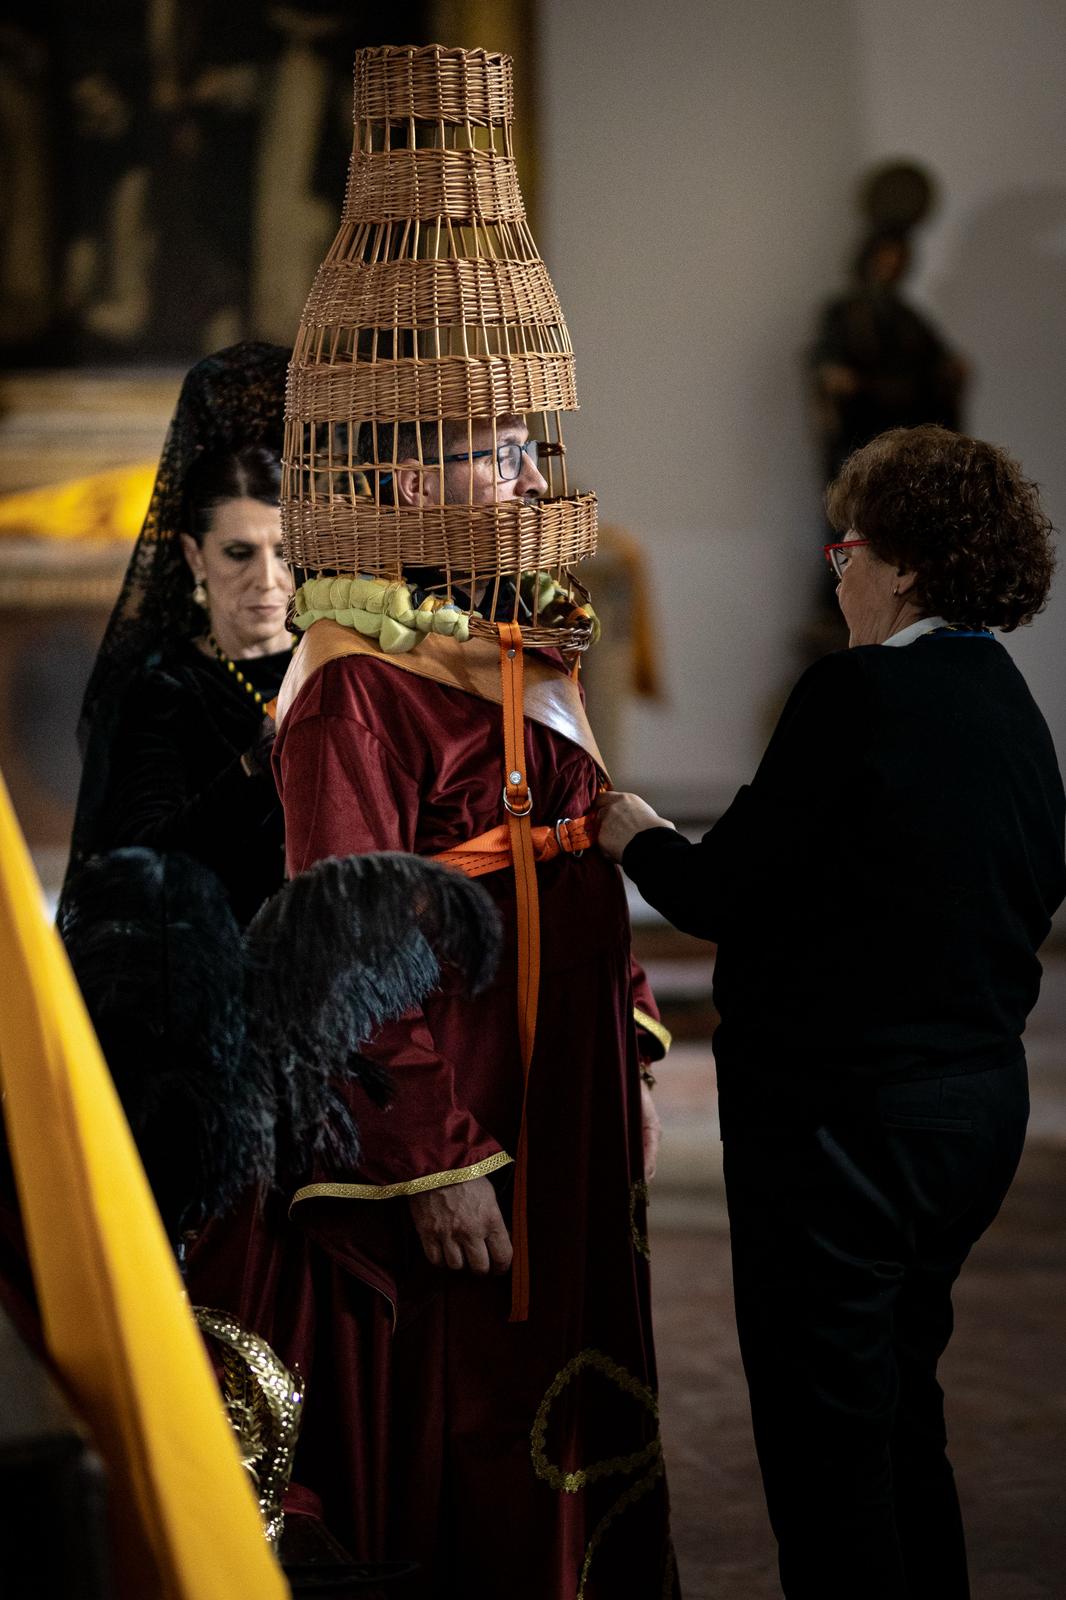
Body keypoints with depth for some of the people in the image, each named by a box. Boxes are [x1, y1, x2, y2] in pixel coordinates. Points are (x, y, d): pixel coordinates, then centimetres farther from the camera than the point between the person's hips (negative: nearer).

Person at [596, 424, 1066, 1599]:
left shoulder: (858, 692, -17)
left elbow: (719, 896, -16)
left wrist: (638, 838, 5)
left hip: (845, 1110, -9)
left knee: (825, 1442, 0)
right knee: (902, 1411, 22)